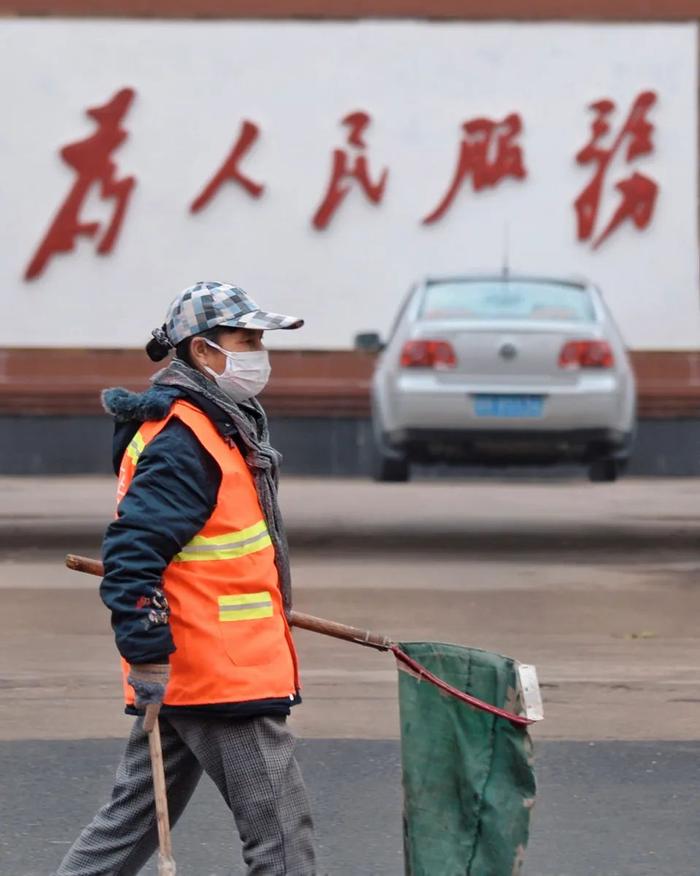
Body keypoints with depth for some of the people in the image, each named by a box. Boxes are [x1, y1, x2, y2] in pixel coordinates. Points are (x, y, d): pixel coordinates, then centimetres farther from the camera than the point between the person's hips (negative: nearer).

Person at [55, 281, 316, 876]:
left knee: (134, 816, 14)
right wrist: (148, 652, -24)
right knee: (280, 826, -5)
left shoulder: (217, 425, 16)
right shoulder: (182, 442, -17)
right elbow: (133, 549, -24)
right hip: (220, 676, -10)